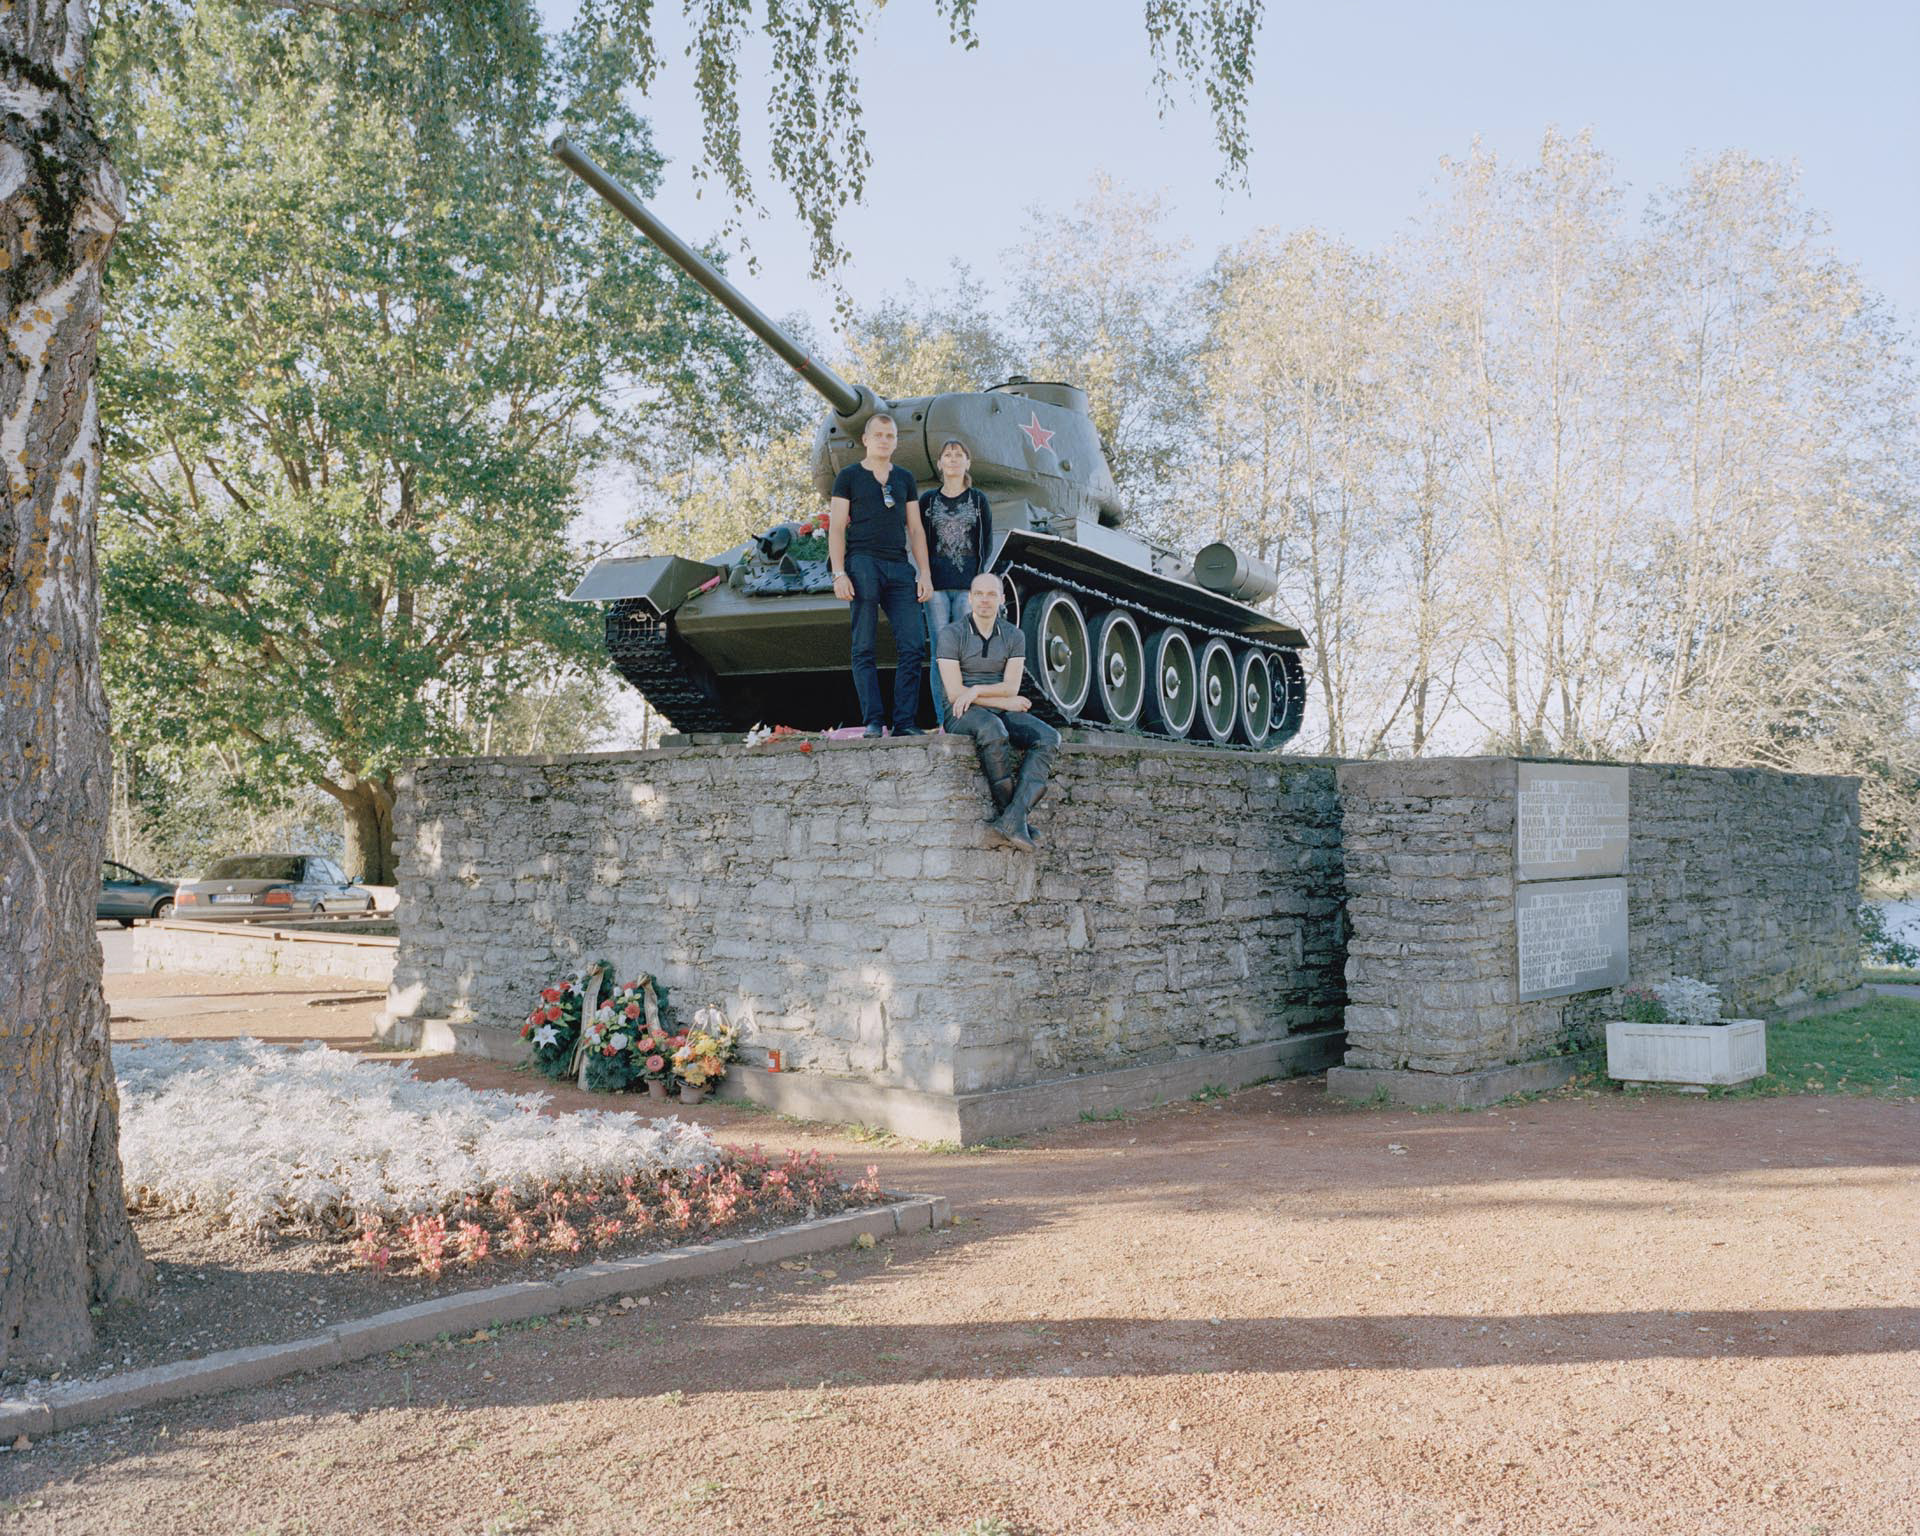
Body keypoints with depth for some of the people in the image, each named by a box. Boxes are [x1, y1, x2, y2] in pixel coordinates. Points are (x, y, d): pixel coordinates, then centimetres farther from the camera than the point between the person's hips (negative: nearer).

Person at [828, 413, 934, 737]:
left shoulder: (905, 479, 19)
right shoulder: (849, 477, 8)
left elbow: (916, 530, 17)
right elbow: (836, 528, 3)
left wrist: (924, 573, 7)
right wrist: (839, 574, -9)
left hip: (900, 568, 4)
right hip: (862, 564, -3)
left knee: (912, 647, -6)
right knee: (864, 649, -4)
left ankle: (904, 722, -2)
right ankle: (873, 721, -2)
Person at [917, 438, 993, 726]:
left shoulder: (979, 500, 11)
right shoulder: (928, 500, 12)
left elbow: (987, 544, 10)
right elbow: (920, 542, 11)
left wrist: (975, 572, -1)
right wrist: (927, 575, -1)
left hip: (968, 586, 0)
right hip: (936, 586, 0)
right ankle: (943, 721, -3)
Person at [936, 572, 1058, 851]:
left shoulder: (1014, 637, 9)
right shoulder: (951, 635, -2)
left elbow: (1011, 687, -2)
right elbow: (955, 693, -10)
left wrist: (976, 690, -20)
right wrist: (1005, 702, -9)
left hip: (1004, 713, 4)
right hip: (963, 715, -4)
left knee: (1048, 738, -24)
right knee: (993, 730, -39)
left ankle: (1012, 819, -38)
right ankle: (1008, 812, -28)